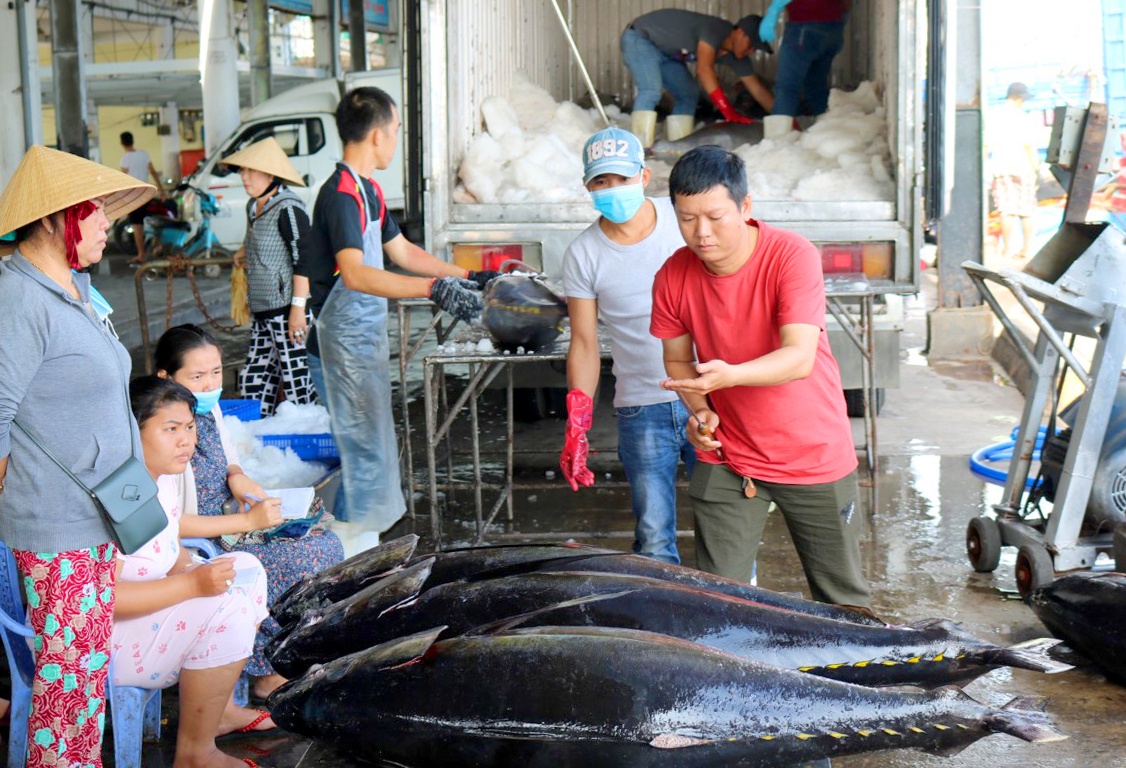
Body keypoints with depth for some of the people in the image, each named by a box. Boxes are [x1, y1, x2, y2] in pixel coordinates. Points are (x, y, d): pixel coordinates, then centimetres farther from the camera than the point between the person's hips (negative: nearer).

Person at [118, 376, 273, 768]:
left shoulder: (169, 474, 3)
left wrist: (195, 570, -6)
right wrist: (193, 583, -30)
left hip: (141, 612, 10)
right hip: (94, 636, -10)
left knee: (246, 569, 8)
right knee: (227, 604, -24)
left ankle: (221, 708, 15)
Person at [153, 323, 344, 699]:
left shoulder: (208, 409, 5)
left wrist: (237, 477, -4)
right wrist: (249, 520, -24)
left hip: (220, 534, 9)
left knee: (325, 542, -3)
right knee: (306, 559, -20)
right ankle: (270, 672, -2)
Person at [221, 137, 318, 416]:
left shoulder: (287, 208, -13)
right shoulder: (253, 207, 15)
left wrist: (298, 307, -21)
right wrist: (246, 252, 13)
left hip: (287, 310, -10)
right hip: (264, 313, 10)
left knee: (298, 385, -7)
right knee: (252, 380, 12)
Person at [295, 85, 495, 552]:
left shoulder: (368, 191, 14)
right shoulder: (341, 194, -19)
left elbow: (403, 252, 24)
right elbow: (355, 275, -33)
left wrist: (468, 278, 23)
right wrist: (433, 289, -43)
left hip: (366, 340, 10)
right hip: (343, 344, -10)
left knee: (373, 452, 16)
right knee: (366, 455, -7)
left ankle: (360, 556, 26)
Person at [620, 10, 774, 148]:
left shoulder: (735, 55, -5)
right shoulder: (715, 30, -31)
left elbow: (757, 89, -2)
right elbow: (704, 69, -42)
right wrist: (729, 112, -46)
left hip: (665, 51, 10)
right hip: (639, 38, -9)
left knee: (688, 94, 5)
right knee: (651, 91, -28)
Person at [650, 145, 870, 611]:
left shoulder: (792, 255, -20)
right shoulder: (674, 276, -9)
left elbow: (800, 357, -30)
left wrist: (730, 375, -47)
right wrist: (699, 410, -12)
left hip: (814, 455, -2)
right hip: (724, 459, 2)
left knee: (843, 600, 12)